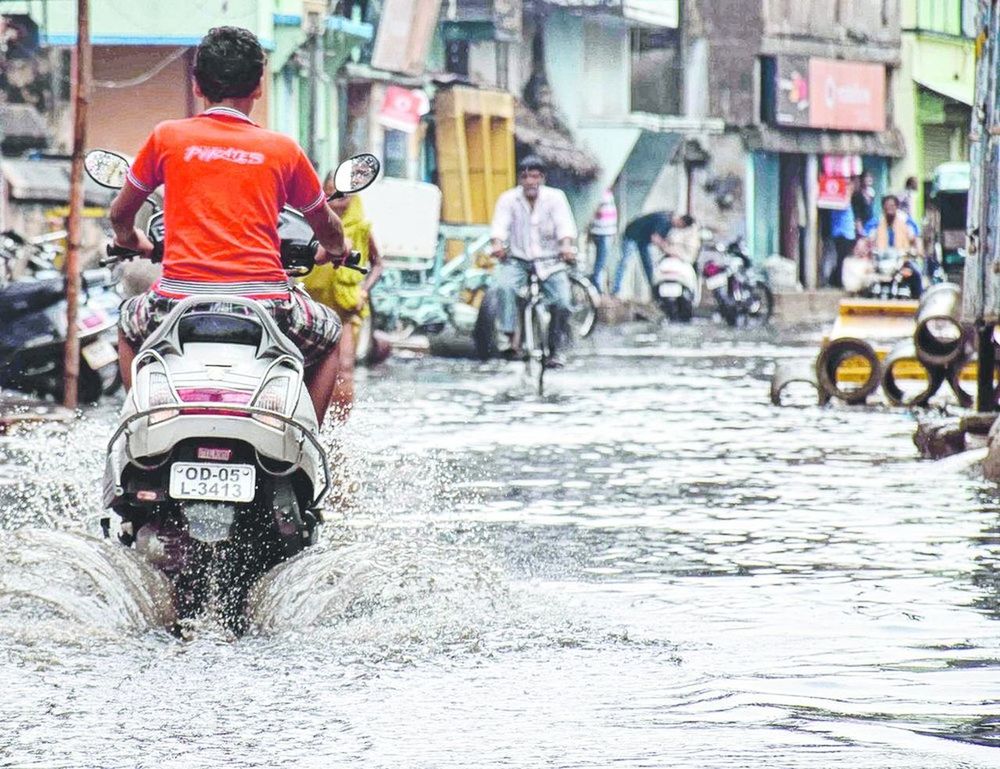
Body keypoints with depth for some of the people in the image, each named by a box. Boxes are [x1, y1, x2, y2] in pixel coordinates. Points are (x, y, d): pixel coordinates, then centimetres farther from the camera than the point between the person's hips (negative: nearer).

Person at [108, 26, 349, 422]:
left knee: (130, 324, 34)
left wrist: (131, 240, 44)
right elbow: (324, 224, 21)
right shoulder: (282, 149, 6)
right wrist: (337, 249, 46)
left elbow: (120, 215, 20)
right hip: (264, 299, -1)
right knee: (328, 334, 29)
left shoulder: (167, 138, 6)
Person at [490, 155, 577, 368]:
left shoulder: (555, 197, -2)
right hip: (518, 260, 0)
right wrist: (497, 244, -36)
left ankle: (557, 348, 1)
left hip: (550, 262, 0)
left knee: (563, 302, -19)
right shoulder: (508, 199, 0)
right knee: (505, 286, -31)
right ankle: (508, 338, -26)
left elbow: (564, 224, -15)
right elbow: (500, 225, -14)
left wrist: (566, 245, -36)